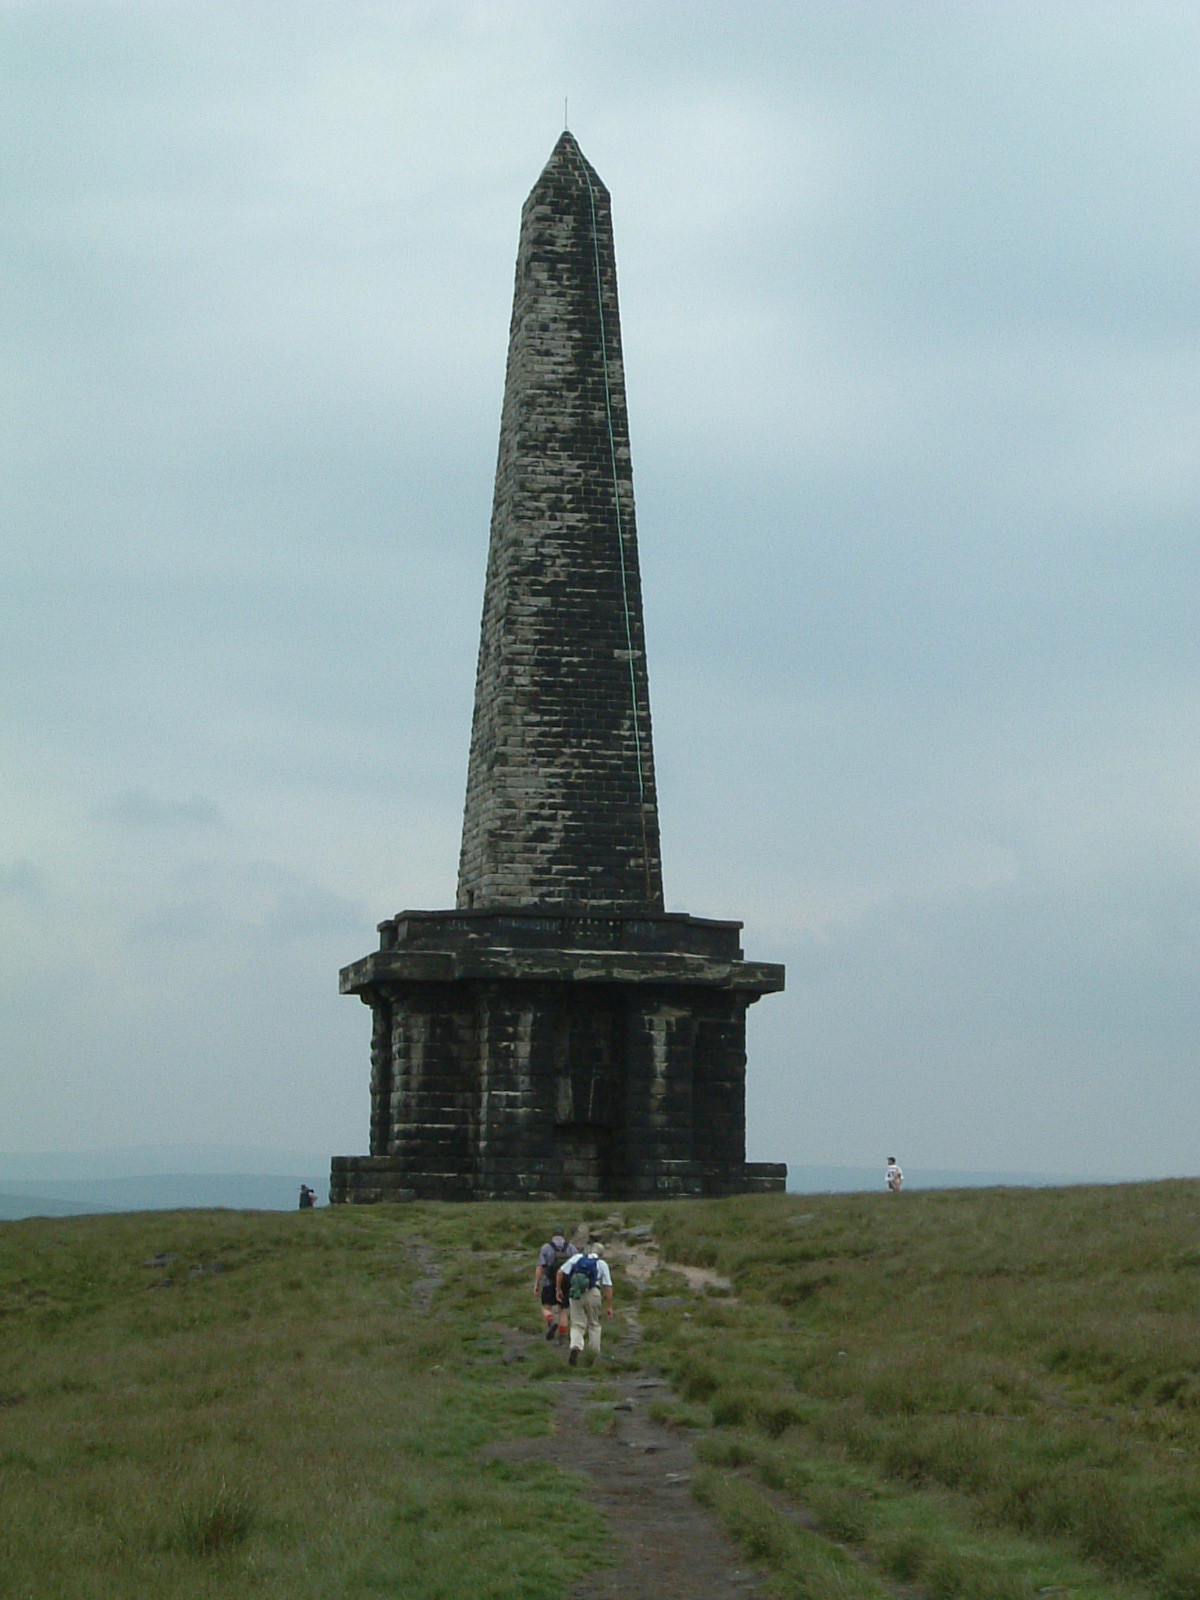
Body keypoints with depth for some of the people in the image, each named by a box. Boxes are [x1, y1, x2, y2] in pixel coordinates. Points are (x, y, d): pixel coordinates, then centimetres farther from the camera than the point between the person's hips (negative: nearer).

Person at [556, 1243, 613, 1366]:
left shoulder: (577, 1257, 16)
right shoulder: (602, 1264, 12)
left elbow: (561, 1272, 7)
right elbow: (608, 1286, 5)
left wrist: (559, 1289, 16)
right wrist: (609, 1306, 8)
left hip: (575, 1294, 1)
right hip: (592, 1293, -1)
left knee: (577, 1325, 5)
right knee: (594, 1324, 17)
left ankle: (576, 1347, -22)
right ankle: (594, 1355, 19)